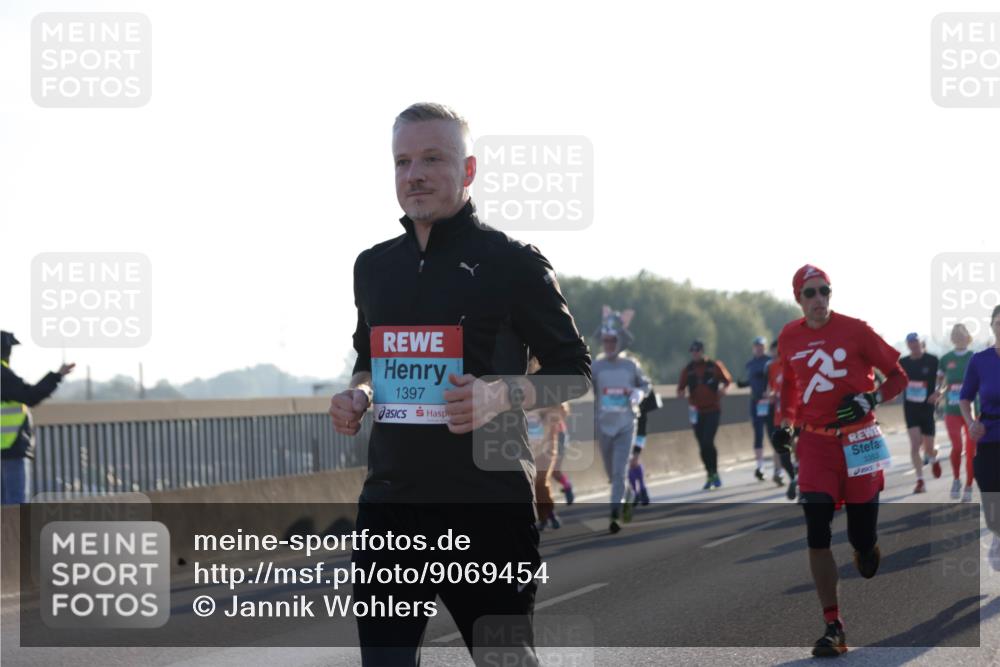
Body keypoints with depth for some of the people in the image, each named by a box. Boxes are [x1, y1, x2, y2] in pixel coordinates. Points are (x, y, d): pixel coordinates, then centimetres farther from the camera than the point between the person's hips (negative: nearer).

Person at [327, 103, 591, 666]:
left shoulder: (512, 262, -3)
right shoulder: (375, 266, 14)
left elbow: (576, 374, -1)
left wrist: (500, 395, -19)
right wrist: (359, 394, 5)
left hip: (489, 505, -5)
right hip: (391, 502, 5)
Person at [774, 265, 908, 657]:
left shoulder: (854, 331, -6)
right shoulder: (789, 339, 5)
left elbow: (898, 376, -1)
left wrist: (871, 399, -19)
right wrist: (786, 423, 10)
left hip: (859, 442, -2)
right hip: (815, 444, 2)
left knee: (862, 537, 0)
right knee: (817, 536, -11)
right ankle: (833, 627, -7)